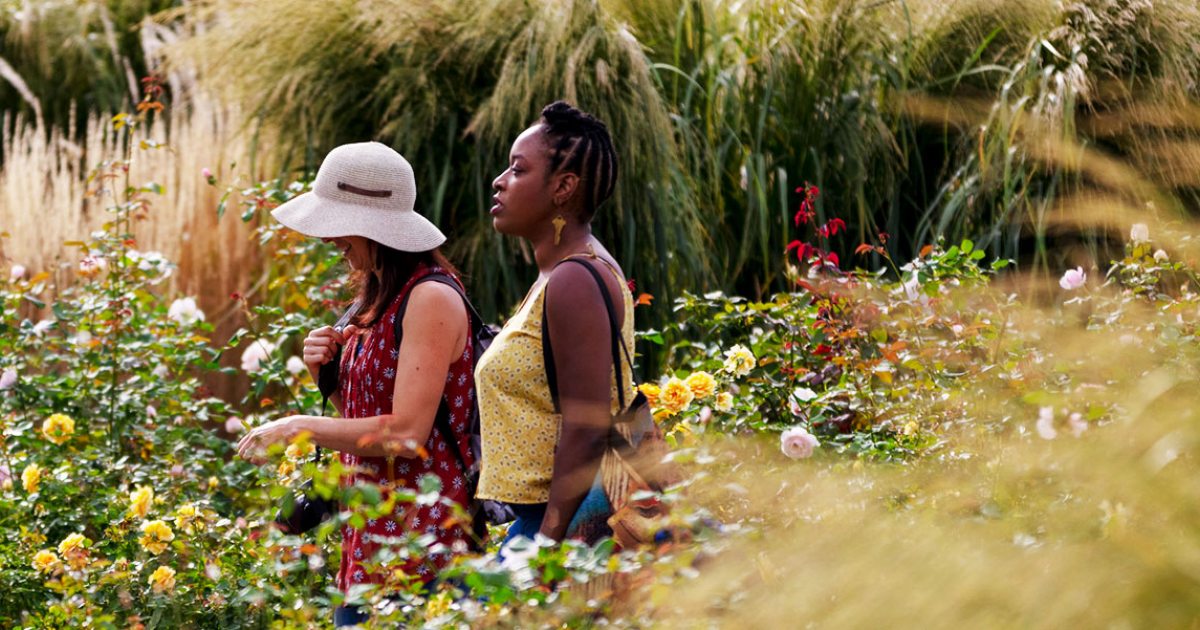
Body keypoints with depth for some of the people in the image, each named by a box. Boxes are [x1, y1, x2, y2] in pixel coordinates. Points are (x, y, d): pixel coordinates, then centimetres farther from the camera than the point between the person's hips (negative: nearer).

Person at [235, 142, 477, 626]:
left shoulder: (431, 299, -15)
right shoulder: (376, 297, 14)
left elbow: (405, 432, -20)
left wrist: (298, 428, -14)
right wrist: (328, 375, 3)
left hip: (418, 535, -9)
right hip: (369, 536, 9)